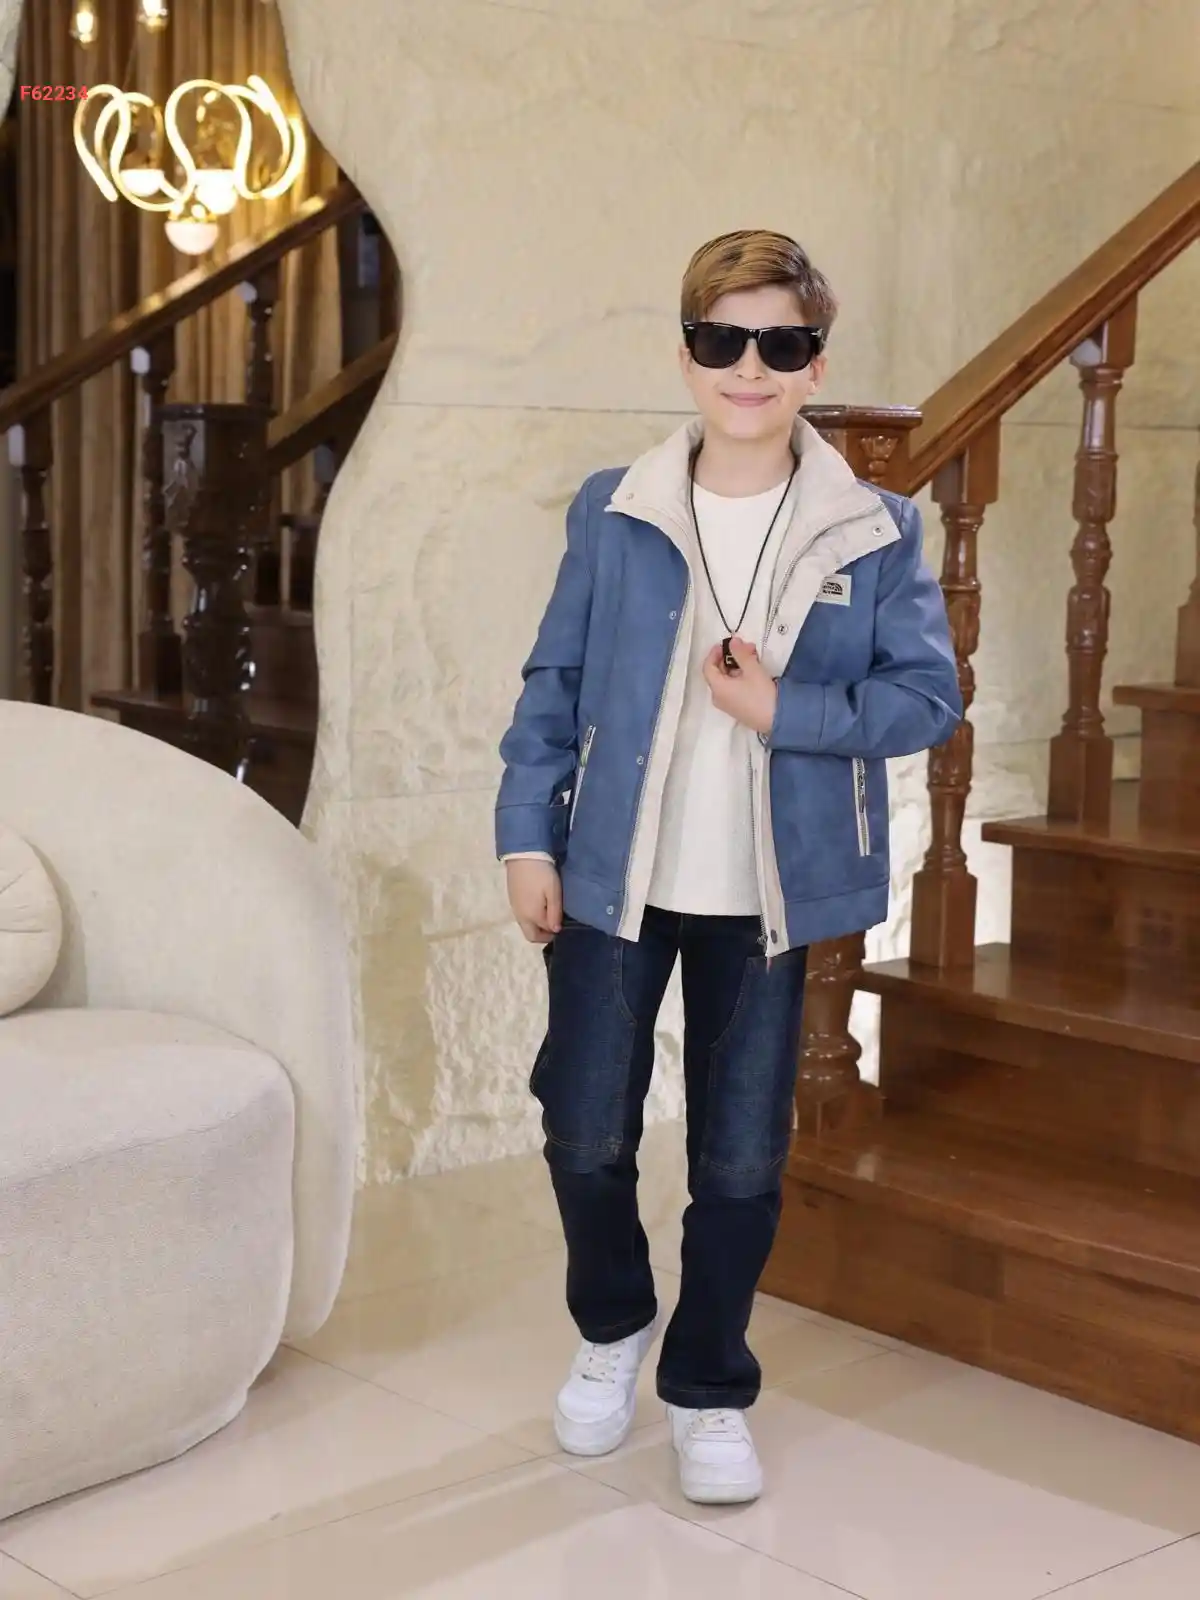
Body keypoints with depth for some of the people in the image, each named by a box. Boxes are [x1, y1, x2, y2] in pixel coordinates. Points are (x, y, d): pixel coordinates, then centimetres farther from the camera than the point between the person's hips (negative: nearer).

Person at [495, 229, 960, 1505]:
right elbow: (553, 683, 2)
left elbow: (929, 695, -5)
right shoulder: (613, 514, -3)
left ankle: (708, 1390, 28)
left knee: (742, 1161, 8)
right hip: (612, 875, 1)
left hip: (770, 894, 0)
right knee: (586, 1135, 8)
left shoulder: (873, 533, -5)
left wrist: (783, 708, -19)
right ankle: (612, 1327, 36)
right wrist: (526, 836, -4)